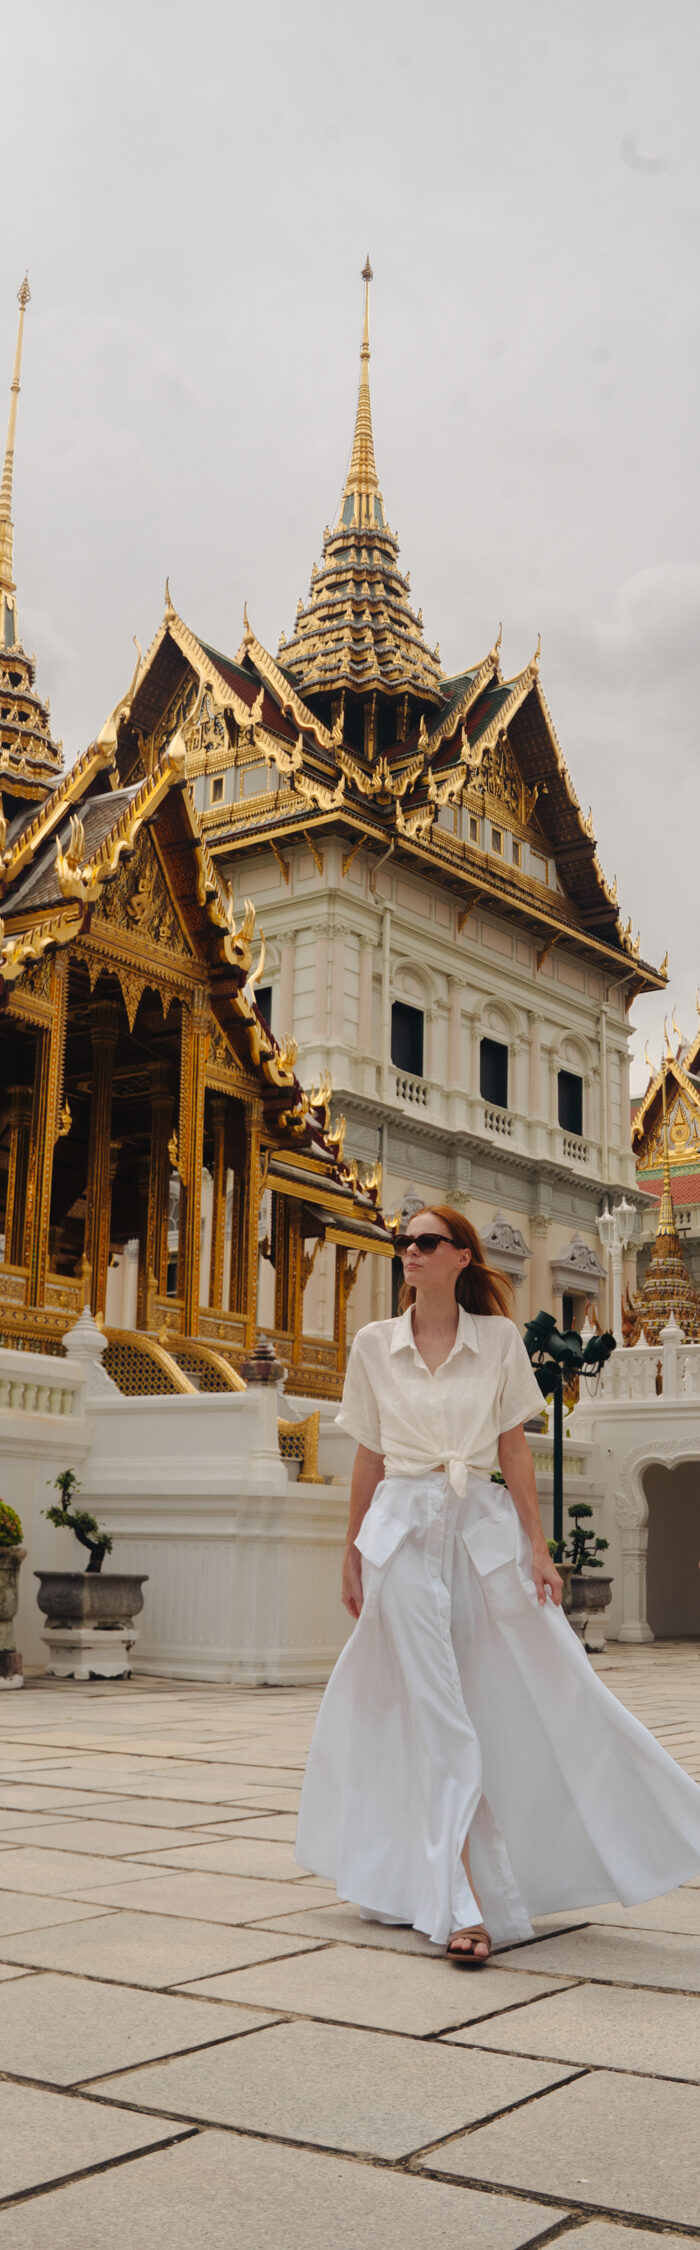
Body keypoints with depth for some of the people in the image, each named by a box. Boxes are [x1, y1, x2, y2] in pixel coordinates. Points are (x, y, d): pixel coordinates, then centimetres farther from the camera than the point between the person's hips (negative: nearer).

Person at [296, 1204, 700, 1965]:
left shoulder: (498, 1339, 3)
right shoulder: (374, 1345, 5)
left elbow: (515, 1448, 4)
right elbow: (367, 1455, 10)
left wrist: (537, 1546, -1)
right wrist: (352, 1553, 12)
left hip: (483, 1528, 1)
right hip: (403, 1530, 0)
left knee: (549, 1689, 3)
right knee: (433, 1710, -6)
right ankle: (463, 1902, -6)